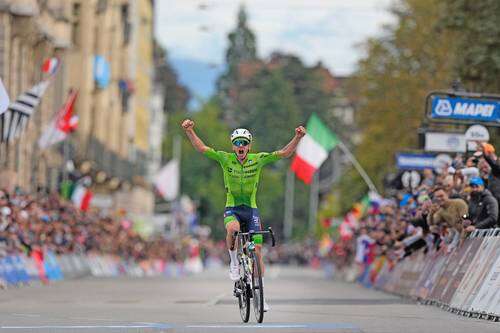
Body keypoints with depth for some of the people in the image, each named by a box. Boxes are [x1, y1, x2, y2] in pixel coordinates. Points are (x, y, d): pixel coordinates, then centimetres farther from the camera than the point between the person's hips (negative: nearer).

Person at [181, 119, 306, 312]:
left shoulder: (258, 159, -5)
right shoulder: (225, 159, -5)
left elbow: (285, 153, -8)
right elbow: (201, 148, -10)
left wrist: (298, 137, -23)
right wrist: (189, 131, -25)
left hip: (251, 209, 1)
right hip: (232, 209, -1)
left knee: (257, 251, -4)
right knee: (233, 229, -37)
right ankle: (234, 262, -11)